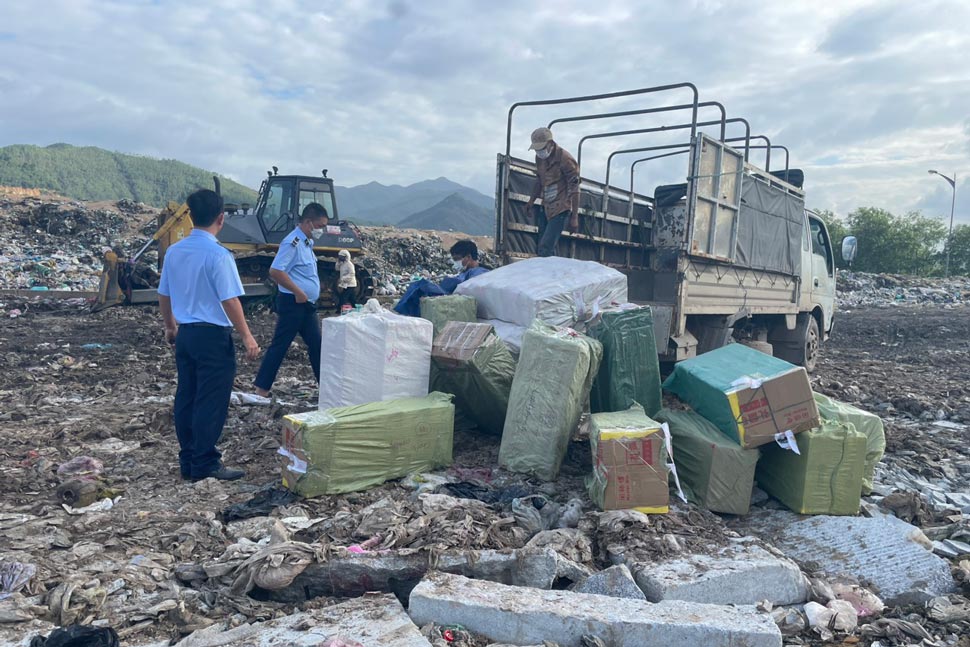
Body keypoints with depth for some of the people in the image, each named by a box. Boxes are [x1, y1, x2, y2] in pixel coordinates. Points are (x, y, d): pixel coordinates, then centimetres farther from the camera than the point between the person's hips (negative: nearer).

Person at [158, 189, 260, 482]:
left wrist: (170, 326, 28)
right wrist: (247, 336, -11)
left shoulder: (174, 251, 6)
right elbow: (229, 300, -18)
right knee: (211, 402, 0)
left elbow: (164, 295, 14)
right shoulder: (218, 254, -16)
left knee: (186, 398, 13)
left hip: (185, 334, 8)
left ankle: (188, 460, 23)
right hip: (213, 336, -7)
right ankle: (205, 465, 7)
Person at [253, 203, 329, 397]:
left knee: (316, 344, 12)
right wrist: (298, 292, -21)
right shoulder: (292, 242, -17)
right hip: (293, 303, -9)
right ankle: (261, 388, 5)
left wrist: (306, 295, 13)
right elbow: (275, 271, -25)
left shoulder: (306, 242, 13)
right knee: (280, 345, -3)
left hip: (307, 304, 9)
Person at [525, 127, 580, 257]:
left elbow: (574, 189, -16)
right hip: (546, 208, 8)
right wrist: (531, 201, 18)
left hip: (560, 209, -8)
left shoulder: (565, 159, -17)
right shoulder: (540, 157, 6)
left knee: (545, 248, -17)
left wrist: (574, 217, -17)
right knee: (543, 248, 9)